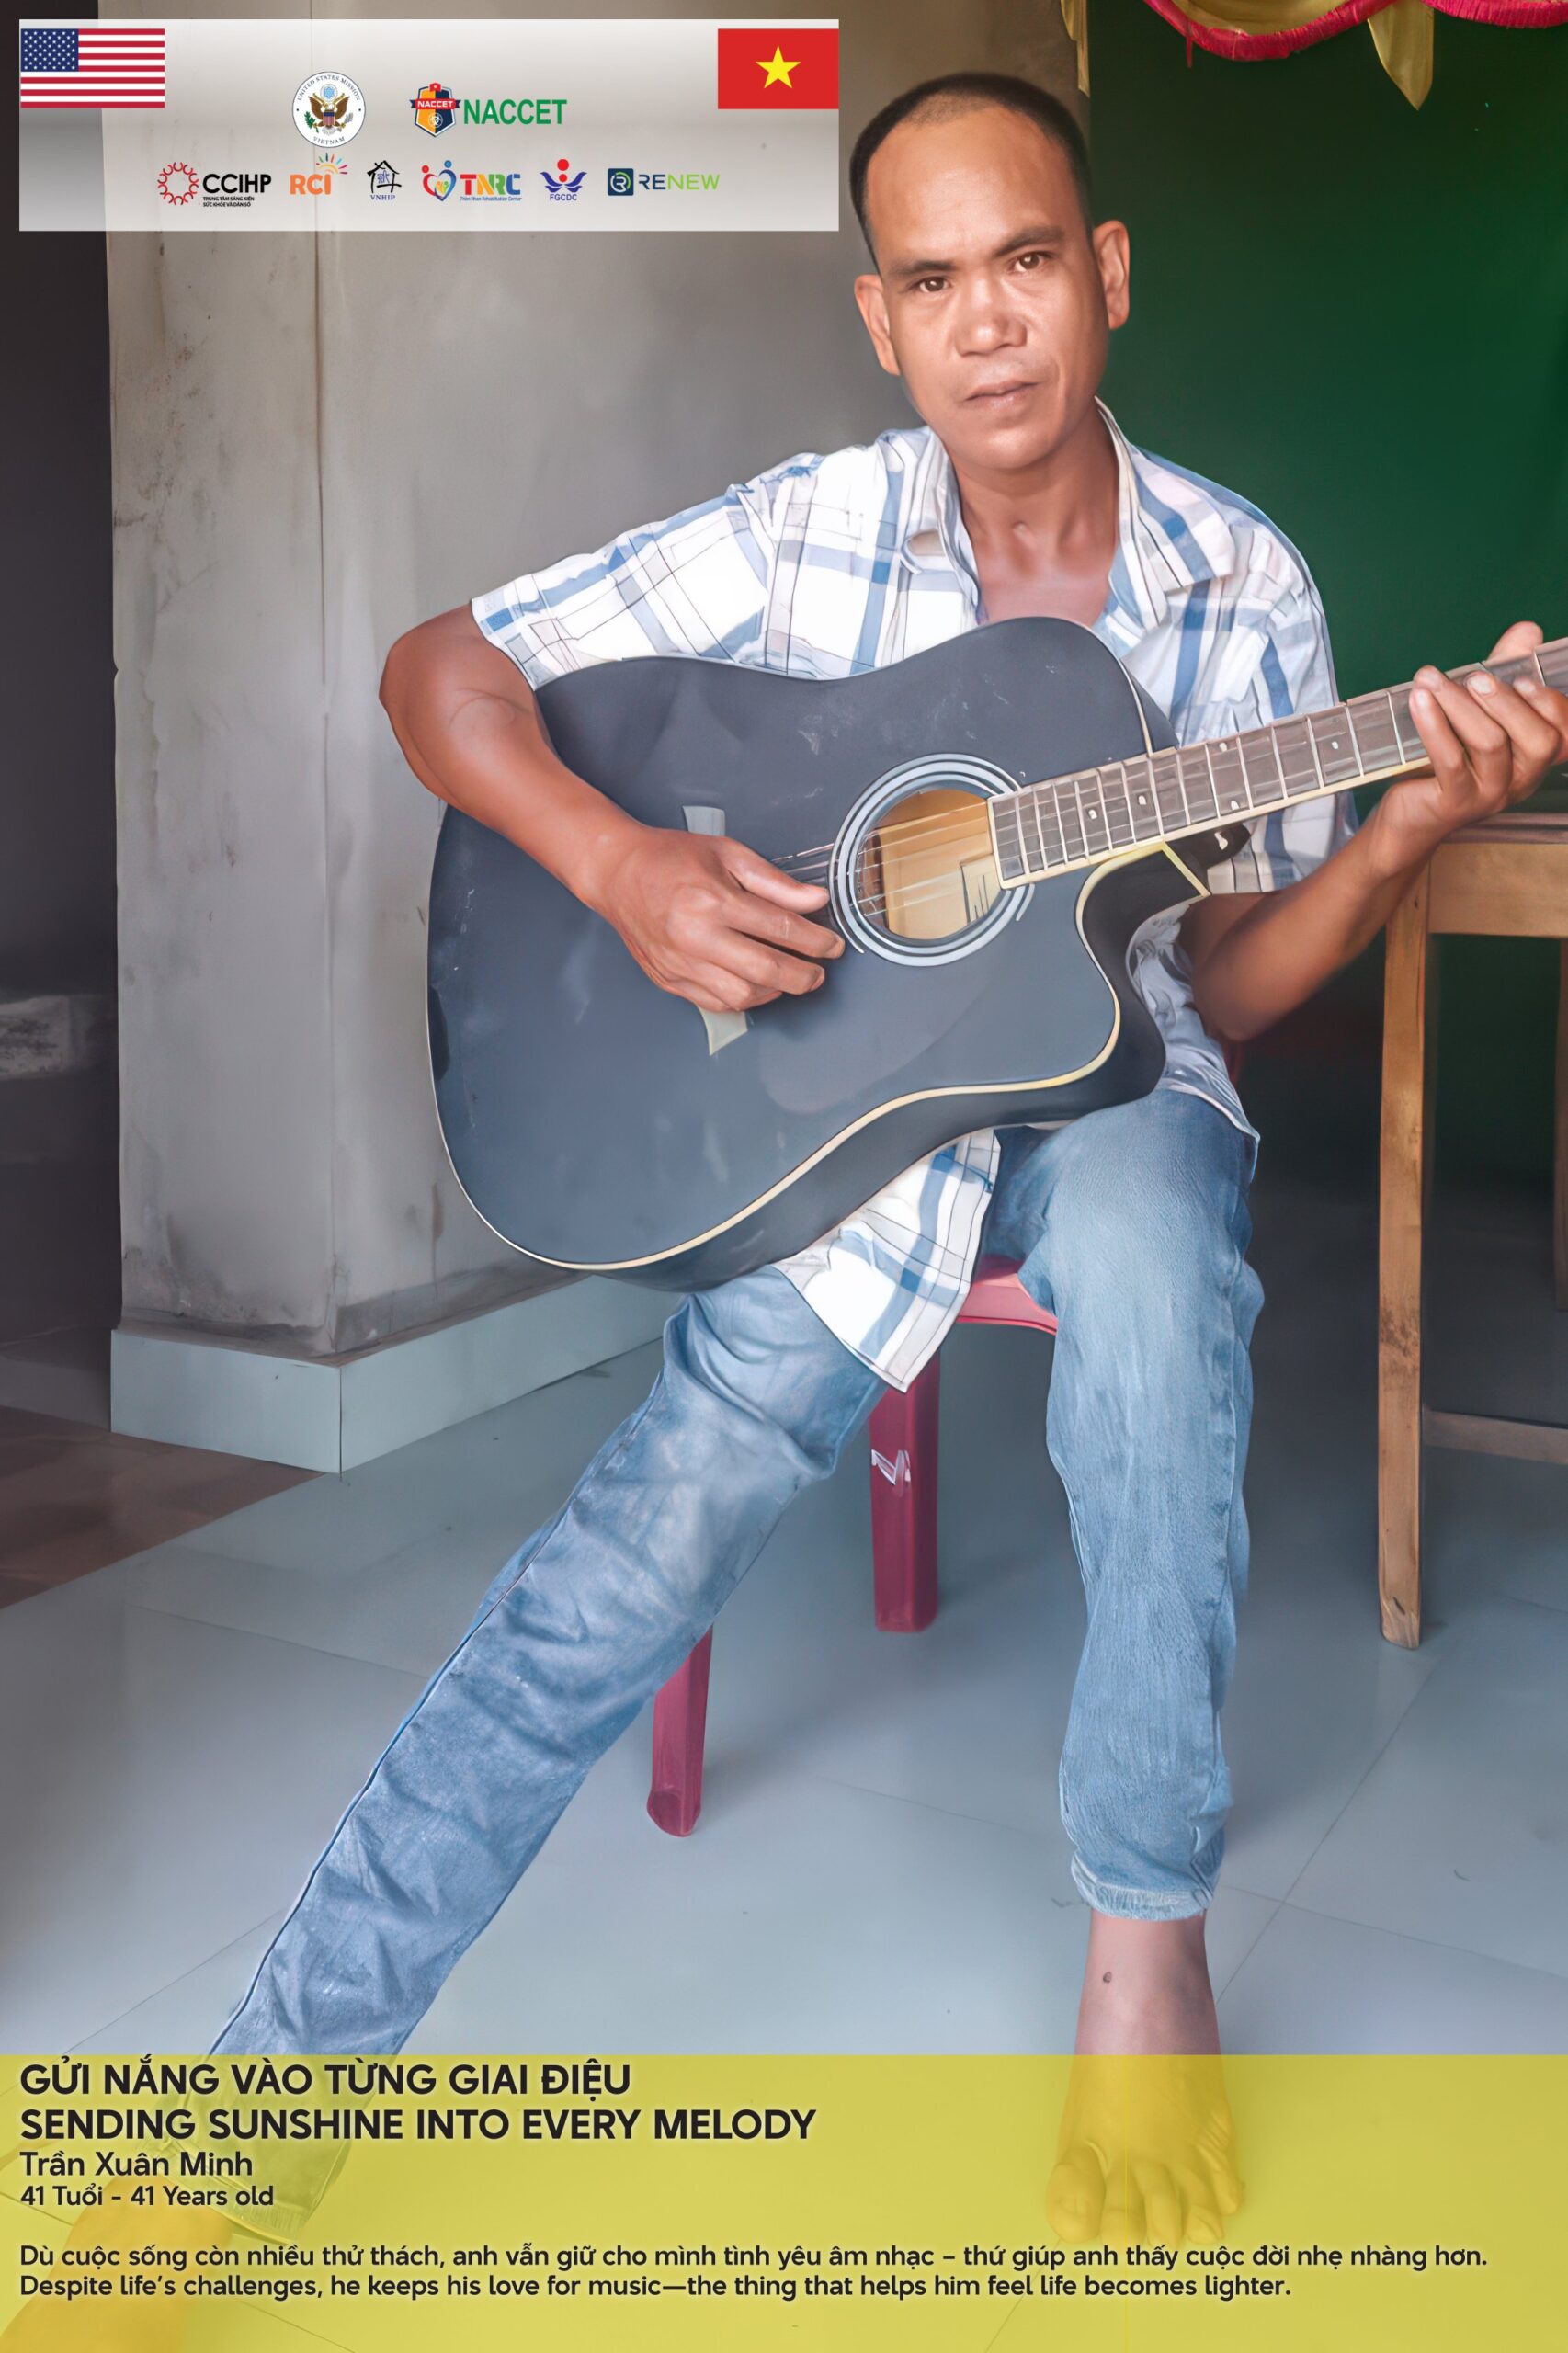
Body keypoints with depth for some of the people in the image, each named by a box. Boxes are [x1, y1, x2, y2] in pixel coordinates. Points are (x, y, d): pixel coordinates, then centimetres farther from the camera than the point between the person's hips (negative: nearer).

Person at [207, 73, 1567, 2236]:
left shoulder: (1241, 586, 1)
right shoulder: (803, 534, -1)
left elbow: (1225, 984, 3)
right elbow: (442, 666, -3)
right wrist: (621, 866, -21)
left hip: (1106, 1069, 1)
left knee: (1146, 1244, -37)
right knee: (676, 1510, -24)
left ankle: (1145, 1919, -19)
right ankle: (283, 2051, -15)